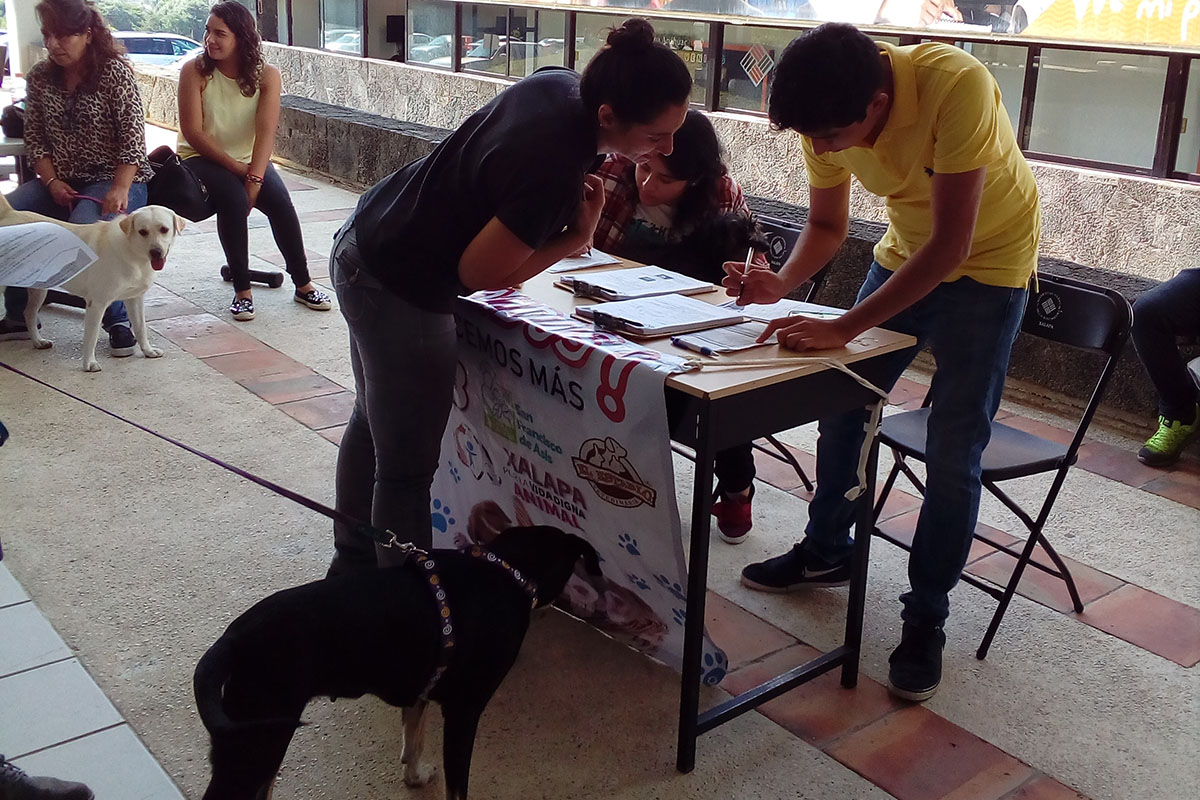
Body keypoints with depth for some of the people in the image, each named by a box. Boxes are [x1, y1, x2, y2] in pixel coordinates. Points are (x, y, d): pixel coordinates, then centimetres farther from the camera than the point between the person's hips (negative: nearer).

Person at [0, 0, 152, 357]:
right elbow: (34, 139, 8)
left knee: (85, 228, -36)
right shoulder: (39, 77, 8)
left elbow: (132, 137, -14)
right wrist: (52, 182, -8)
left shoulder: (115, 72, -8)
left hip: (115, 180, -6)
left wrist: (120, 189, -25)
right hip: (60, 182, 6)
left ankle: (117, 320, -17)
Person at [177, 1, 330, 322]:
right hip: (202, 159, -2)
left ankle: (303, 285, -11)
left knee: (280, 201, -24)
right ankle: (242, 290, -20)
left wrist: (254, 178, -32)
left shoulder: (266, 75, -9)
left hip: (249, 160, 2)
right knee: (233, 197, -31)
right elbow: (192, 132, -16)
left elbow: (266, 132, -19)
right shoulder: (195, 71, -12)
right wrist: (236, 169, -22)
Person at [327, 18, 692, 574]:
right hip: (401, 292, -10)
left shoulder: (558, 82, -6)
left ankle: (354, 564, 43)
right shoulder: (554, 169, -32)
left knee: (372, 424, 24)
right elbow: (477, 273, -22)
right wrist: (577, 237, -15)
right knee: (407, 468, 1)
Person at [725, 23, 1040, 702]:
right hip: (906, 251, 6)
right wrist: (781, 284, -23)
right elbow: (828, 226, -3)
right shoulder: (828, 117, -17)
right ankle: (827, 551, 30)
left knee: (954, 453, -7)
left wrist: (843, 328, -38)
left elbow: (951, 243, -36)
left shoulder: (956, 86, -36)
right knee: (841, 399, 7)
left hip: (987, 263, -5)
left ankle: (926, 618, 9)